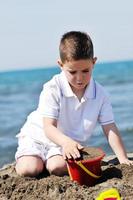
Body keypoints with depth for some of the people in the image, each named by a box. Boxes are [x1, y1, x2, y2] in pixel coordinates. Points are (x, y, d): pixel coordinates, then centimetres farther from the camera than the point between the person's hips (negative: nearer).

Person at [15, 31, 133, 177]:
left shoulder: (100, 94, -11)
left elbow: (109, 128, -9)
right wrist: (66, 142, -47)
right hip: (39, 136, -1)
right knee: (28, 170, -23)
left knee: (58, 167, -29)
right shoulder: (52, 89, -22)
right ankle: (23, 157, 12)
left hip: (70, 143, 2)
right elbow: (49, 127, -26)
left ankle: (49, 159, 7)